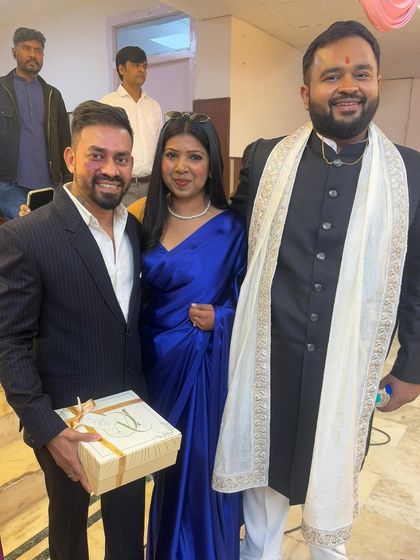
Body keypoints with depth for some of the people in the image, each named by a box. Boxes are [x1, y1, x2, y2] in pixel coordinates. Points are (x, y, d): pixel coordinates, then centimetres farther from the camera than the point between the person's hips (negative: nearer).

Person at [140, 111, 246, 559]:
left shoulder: (230, 229, -10)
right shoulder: (146, 219, 0)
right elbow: (138, 294, 6)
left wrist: (218, 320, -20)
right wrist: (141, 346, -6)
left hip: (207, 364, -3)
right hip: (155, 361, 4)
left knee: (203, 464, 11)